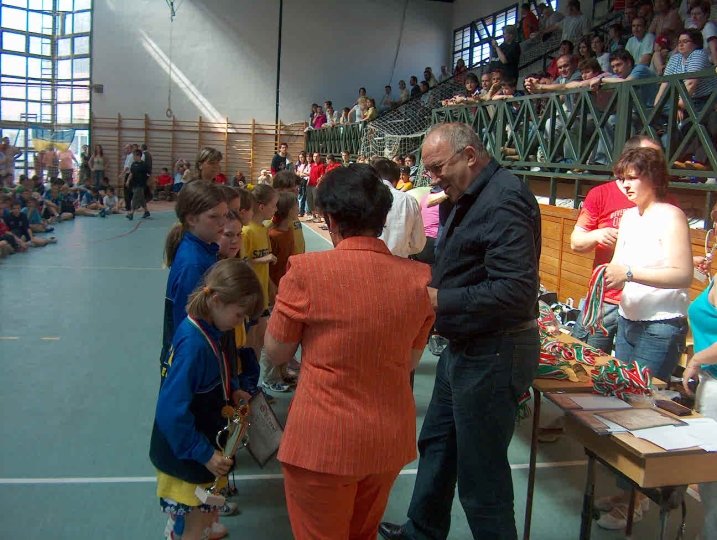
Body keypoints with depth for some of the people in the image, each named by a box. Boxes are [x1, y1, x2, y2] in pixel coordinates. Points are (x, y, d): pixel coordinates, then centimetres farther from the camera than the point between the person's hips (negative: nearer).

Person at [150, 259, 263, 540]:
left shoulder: (205, 330, -3)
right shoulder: (194, 345, -31)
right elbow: (172, 412, -31)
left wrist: (231, 390, 1)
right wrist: (204, 454, -24)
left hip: (202, 445, 9)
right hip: (187, 456, -9)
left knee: (205, 517, 25)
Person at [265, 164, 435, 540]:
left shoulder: (307, 271, -17)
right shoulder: (419, 277, -6)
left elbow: (276, 354, -4)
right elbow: (410, 362, 6)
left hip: (322, 442, -4)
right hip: (391, 441, 4)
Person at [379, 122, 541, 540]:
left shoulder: (504, 200, -22)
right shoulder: (472, 198, 11)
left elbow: (516, 291, -30)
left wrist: (439, 299, -24)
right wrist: (430, 288, 2)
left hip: (493, 354, -11)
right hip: (466, 347, 11)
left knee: (481, 474, 3)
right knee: (437, 443, 23)